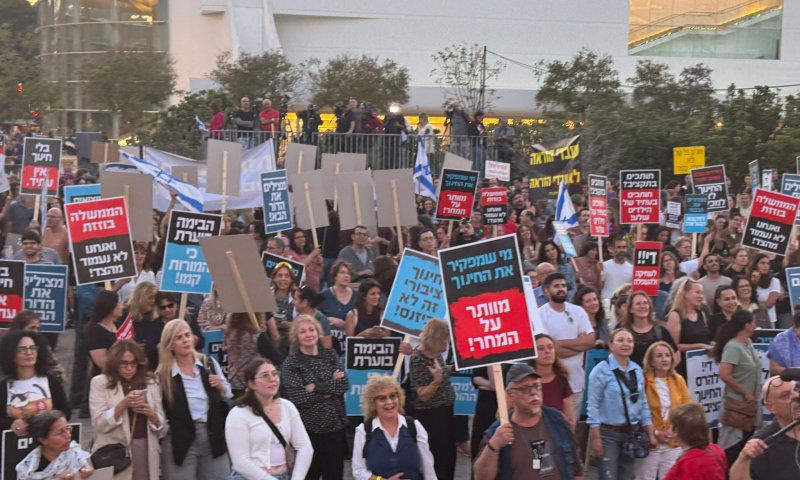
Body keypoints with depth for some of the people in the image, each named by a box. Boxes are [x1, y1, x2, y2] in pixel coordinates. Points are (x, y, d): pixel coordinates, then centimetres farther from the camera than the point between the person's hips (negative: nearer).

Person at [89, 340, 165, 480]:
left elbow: (161, 426, 8)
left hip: (146, 451, 2)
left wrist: (151, 414, -12)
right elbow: (99, 424, -8)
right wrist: (123, 404, -18)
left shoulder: (150, 383, 7)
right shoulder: (100, 382, 0)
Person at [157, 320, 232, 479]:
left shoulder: (209, 363, 4)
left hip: (213, 437, 3)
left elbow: (228, 395, 14)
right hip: (180, 441, -3)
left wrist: (220, 386, -5)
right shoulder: (163, 375, -7)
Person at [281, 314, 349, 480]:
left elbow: (344, 384, -4)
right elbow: (297, 397, -16)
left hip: (335, 425, 3)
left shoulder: (330, 355, 7)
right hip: (308, 429, -3)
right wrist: (331, 387, -10)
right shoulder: (291, 363, -4)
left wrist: (316, 387, -13)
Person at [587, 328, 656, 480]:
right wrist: (595, 438, -16)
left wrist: (650, 434, 10)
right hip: (608, 433, -6)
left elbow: (643, 404, 14)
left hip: (632, 433, 6)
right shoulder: (601, 370, -10)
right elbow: (593, 405, -12)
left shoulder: (637, 370, 8)